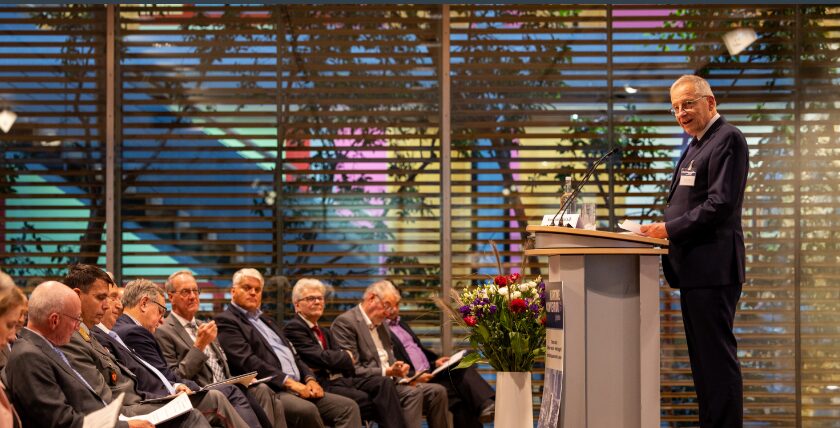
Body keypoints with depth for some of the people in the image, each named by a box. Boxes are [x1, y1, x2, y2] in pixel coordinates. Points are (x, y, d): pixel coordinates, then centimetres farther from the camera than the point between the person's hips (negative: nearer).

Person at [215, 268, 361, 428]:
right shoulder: (226, 321, 0)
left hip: (298, 387, 9)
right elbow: (247, 362, -13)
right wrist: (289, 382, -17)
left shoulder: (266, 320, 28)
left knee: (348, 407, -9)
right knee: (307, 410, -36)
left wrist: (310, 379, 3)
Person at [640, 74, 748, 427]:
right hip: (693, 267, 10)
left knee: (717, 356, -9)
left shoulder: (728, 139, -9)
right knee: (702, 358, 12)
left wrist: (670, 229, -17)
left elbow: (722, 203, -19)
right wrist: (661, 229, 6)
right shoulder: (695, 145, 21)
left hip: (712, 267, -10)